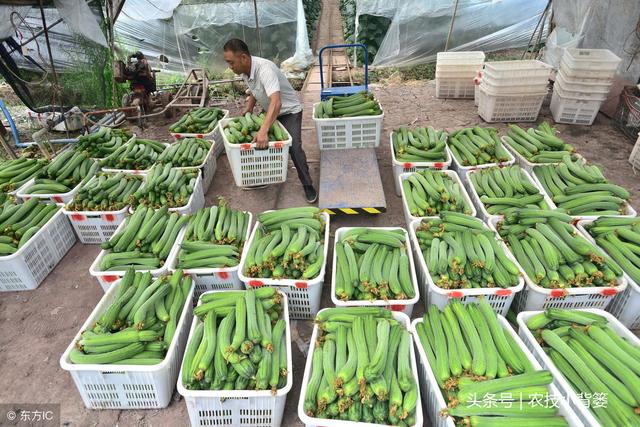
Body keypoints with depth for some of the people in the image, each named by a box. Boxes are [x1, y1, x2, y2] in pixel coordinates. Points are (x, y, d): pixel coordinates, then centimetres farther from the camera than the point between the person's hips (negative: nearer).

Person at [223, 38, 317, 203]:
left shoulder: (264, 69, -36)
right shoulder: (245, 70, -9)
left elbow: (276, 102, -50)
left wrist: (263, 130, -60)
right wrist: (248, 107, -3)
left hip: (289, 111, -8)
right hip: (269, 111, 8)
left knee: (294, 147, -19)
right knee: (257, 142, 5)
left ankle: (308, 185, -5)